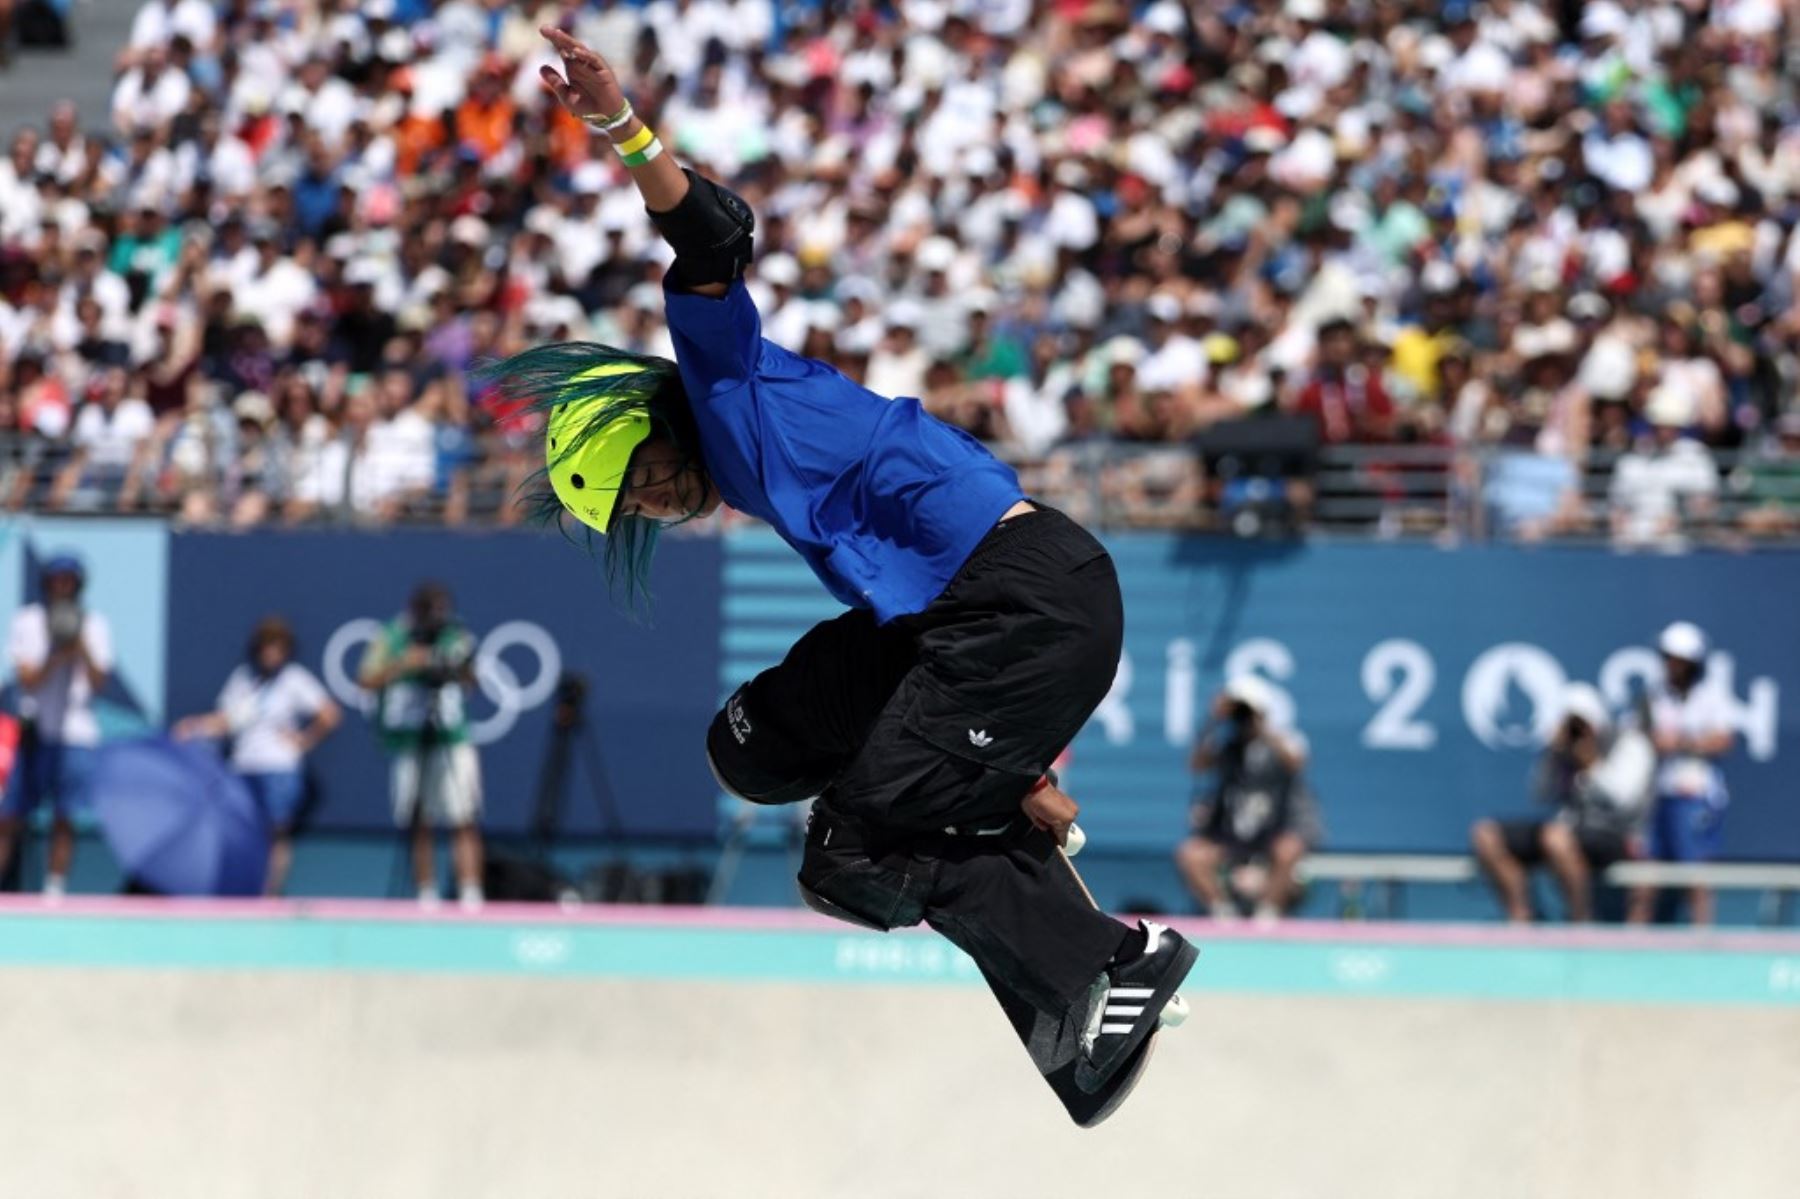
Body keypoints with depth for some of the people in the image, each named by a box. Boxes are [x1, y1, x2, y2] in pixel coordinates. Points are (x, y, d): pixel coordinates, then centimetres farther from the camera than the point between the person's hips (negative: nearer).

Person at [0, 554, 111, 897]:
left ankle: (54, 891, 0)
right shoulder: (28, 621, 4)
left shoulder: (94, 625, 6)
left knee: (65, 817, -4)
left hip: (76, 733, 0)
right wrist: (57, 656, -21)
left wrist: (81, 645, -17)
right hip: (35, 732, 0)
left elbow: (98, 682, -4)